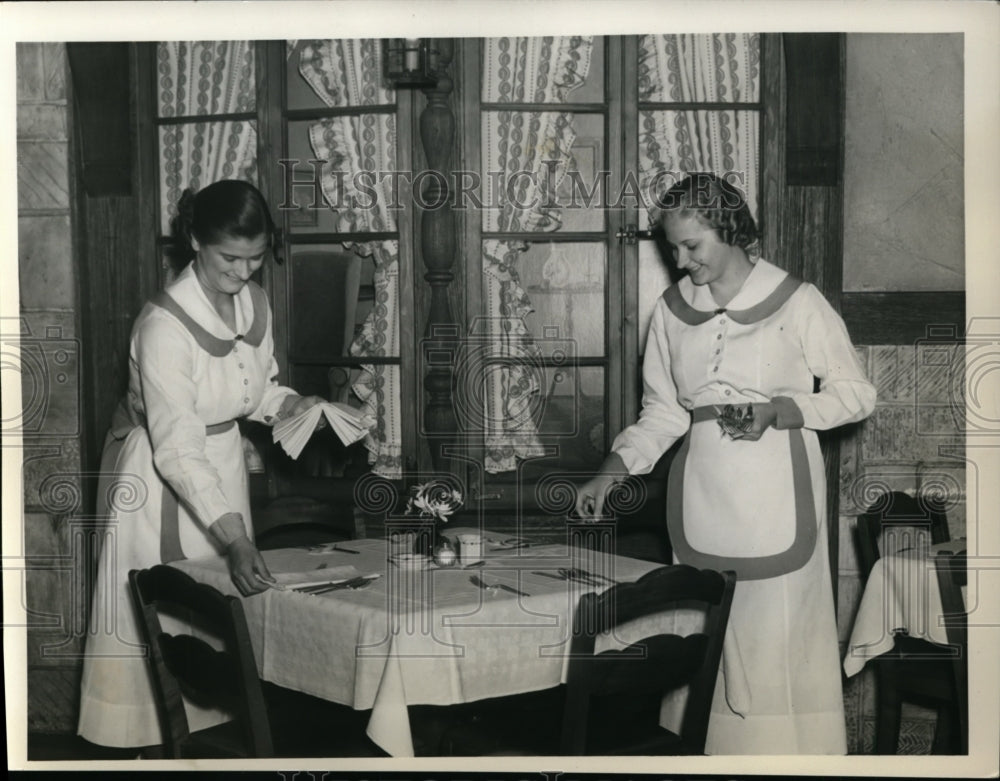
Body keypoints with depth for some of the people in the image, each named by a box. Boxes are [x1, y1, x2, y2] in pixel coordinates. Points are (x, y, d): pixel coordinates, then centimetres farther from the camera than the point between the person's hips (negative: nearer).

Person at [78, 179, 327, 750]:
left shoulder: (254, 302, -5)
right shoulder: (165, 325, -27)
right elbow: (178, 449, -31)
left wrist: (296, 404, -10)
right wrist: (236, 538, -37)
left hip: (223, 464, 7)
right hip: (160, 477, -7)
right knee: (162, 615, 1)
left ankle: (219, 722, 28)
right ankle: (156, 739, 16)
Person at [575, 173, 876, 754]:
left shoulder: (797, 302, -5)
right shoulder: (673, 309, 7)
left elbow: (857, 394, 0)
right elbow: (663, 409, 12)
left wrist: (779, 411, -15)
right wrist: (614, 469, -2)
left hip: (776, 493, -4)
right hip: (702, 487, 4)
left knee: (777, 633, -2)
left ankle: (790, 750, 11)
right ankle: (714, 747, 15)